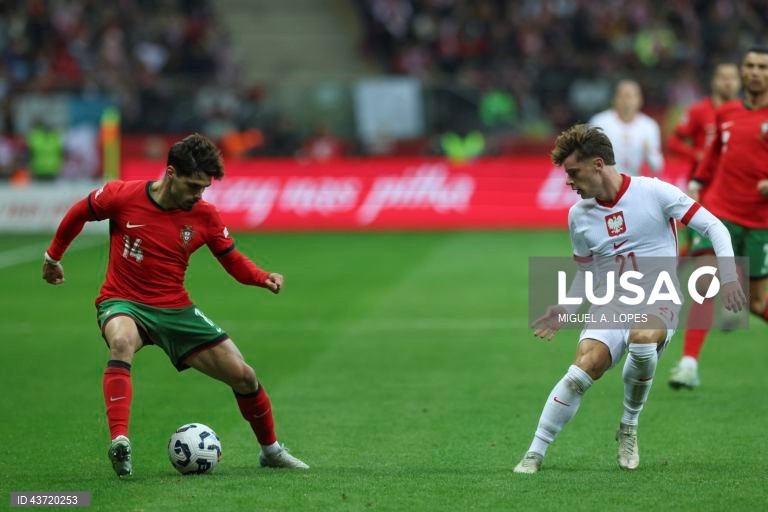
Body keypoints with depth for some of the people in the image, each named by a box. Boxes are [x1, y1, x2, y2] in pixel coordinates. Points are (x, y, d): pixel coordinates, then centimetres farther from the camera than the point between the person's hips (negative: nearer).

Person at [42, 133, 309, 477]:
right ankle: (119, 442, -50)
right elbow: (78, 214, 5)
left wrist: (264, 278, -16)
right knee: (122, 342, -42)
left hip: (175, 310, 4)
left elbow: (234, 261, 4)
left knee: (243, 376, 1)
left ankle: (271, 451, 26)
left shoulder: (204, 216, -5)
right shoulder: (122, 196, -13)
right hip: (123, 303, -4)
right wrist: (53, 256, 16)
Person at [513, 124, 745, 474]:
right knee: (586, 365, -26)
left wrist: (728, 275, -16)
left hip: (658, 301, -3)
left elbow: (714, 226, -5)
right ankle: (535, 453, -16)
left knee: (643, 339, -38)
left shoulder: (653, 192, -7)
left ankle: (629, 428, -12)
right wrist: (565, 310, 7)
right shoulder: (578, 216, 6)